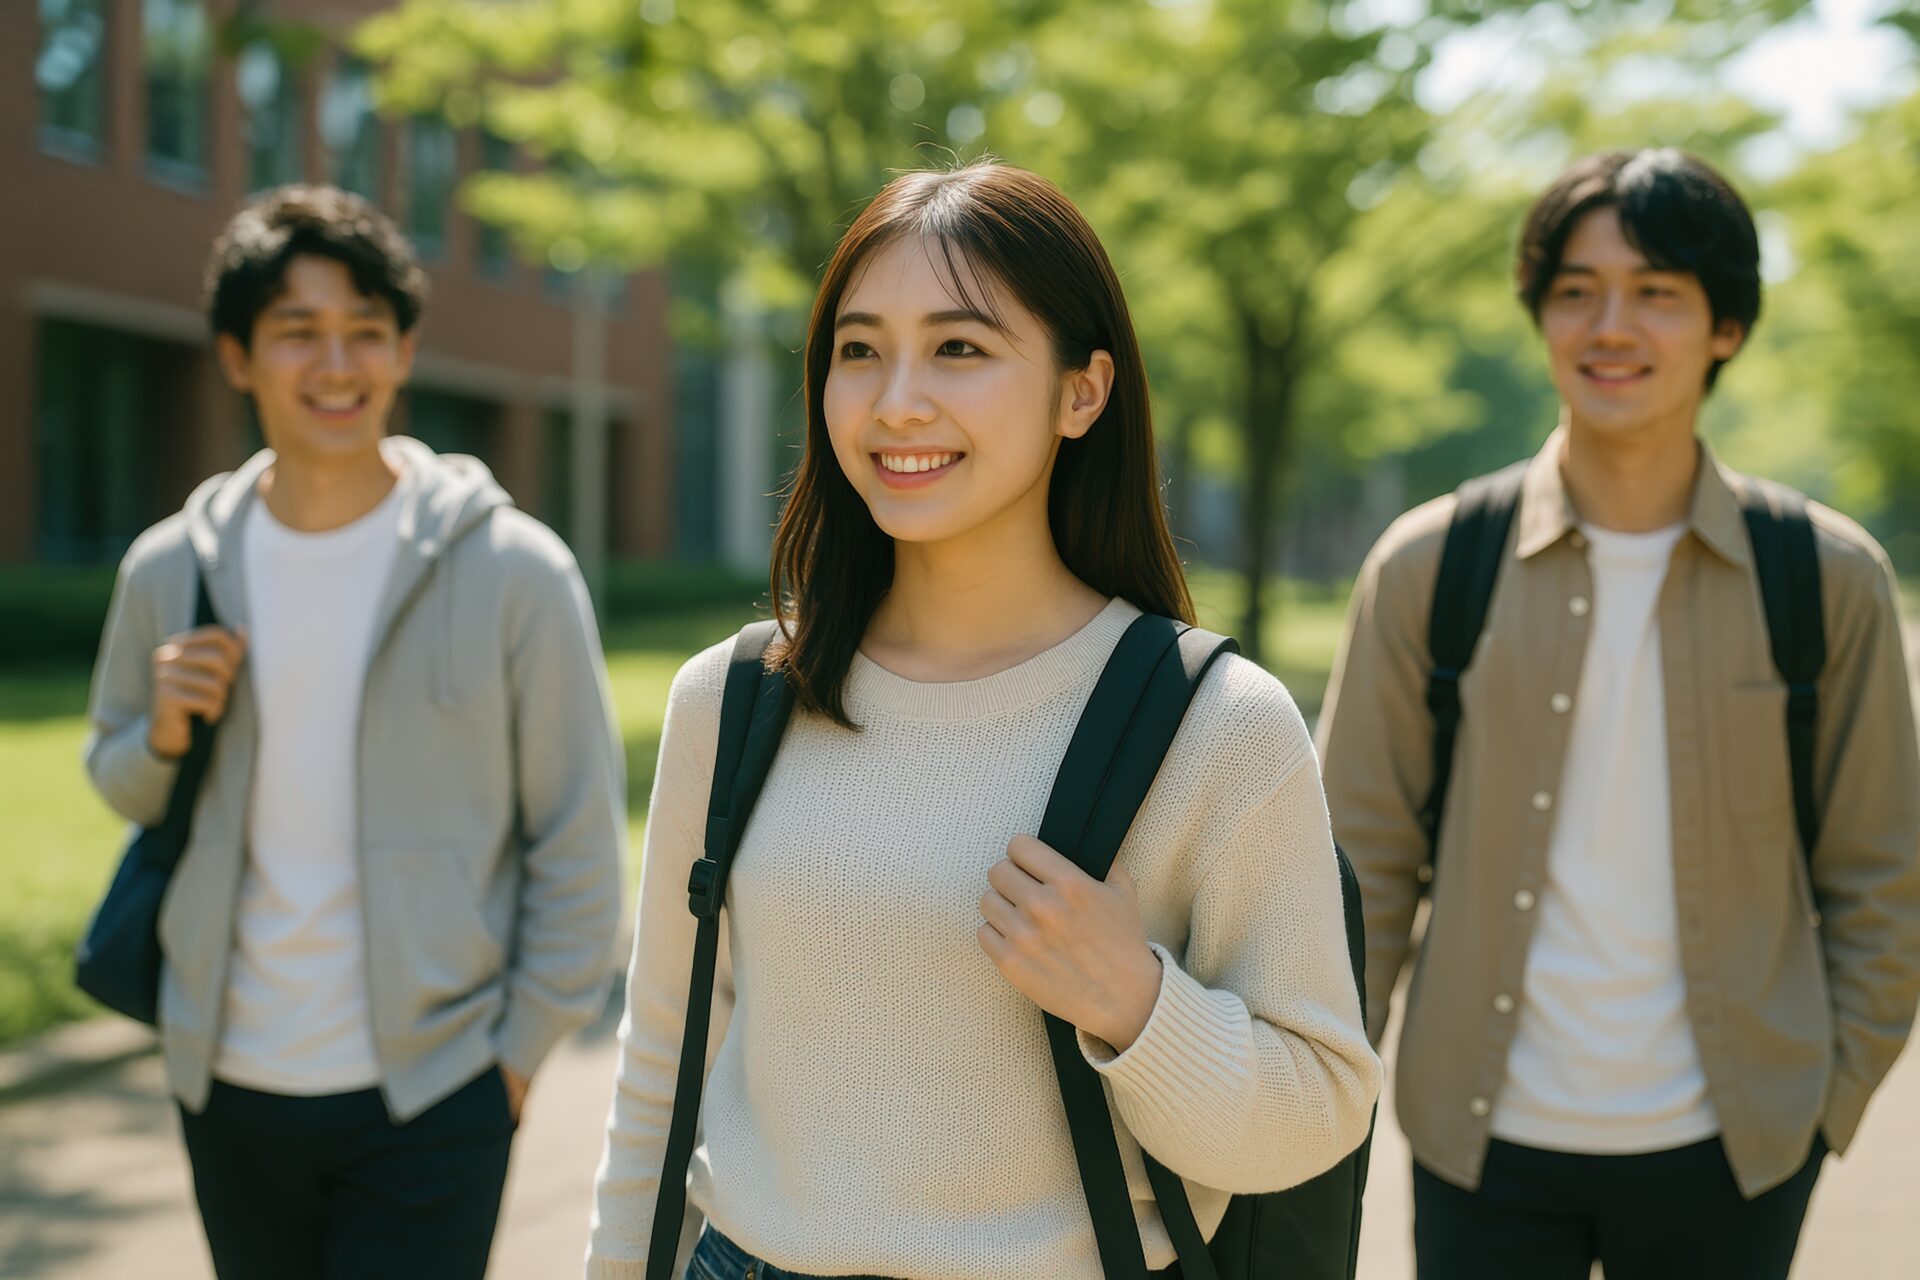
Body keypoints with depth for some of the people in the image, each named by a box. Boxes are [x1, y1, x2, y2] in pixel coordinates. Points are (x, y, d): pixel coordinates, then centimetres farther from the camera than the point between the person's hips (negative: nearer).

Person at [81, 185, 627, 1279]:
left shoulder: (513, 570, -9)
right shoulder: (170, 571, 1)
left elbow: (579, 845, -4)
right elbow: (118, 781, 16)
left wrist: (524, 1046, -5)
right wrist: (165, 739, -6)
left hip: (430, 1096, -3)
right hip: (229, 1086, 4)